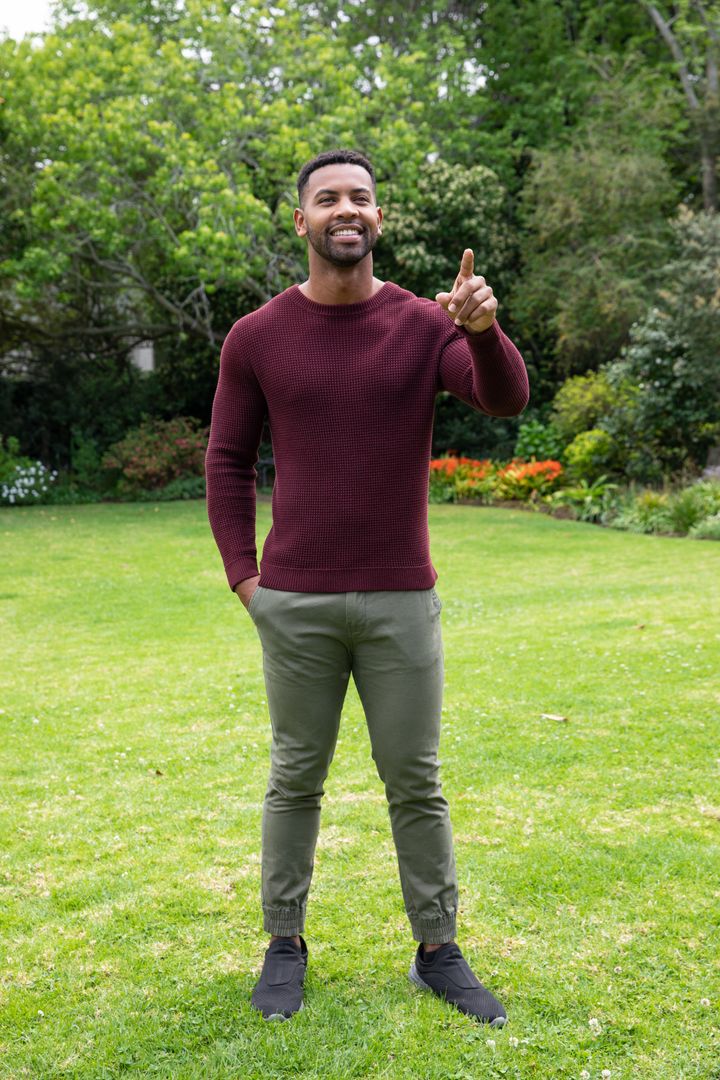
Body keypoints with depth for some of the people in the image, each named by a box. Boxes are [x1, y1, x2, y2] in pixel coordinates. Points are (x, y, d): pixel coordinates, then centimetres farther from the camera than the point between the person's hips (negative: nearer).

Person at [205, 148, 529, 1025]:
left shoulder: (426, 326, 0)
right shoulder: (255, 339, 0)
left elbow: (506, 400, -17)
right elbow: (227, 461, 6)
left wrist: (485, 328, -38)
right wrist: (242, 578, -2)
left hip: (402, 600, 0)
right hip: (296, 604, 0)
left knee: (417, 783, 8)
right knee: (296, 778, 10)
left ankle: (438, 952, 23)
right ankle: (284, 943, 26)